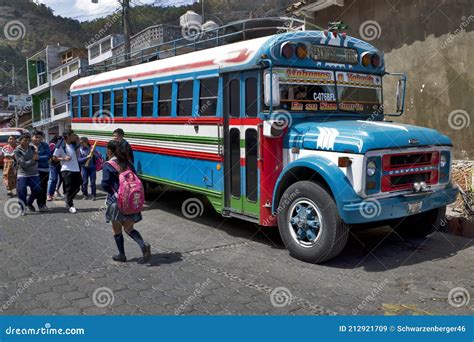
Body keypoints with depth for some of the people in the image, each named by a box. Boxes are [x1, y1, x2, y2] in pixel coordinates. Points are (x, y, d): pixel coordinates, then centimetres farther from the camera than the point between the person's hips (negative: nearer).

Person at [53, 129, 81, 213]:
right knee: (69, 188, -2)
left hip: (76, 169, 7)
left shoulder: (73, 144, 11)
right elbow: (54, 157, -5)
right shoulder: (61, 146, -8)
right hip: (67, 170, -7)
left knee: (77, 188, 10)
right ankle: (70, 205, 9)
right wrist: (64, 158, -18)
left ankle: (68, 199, 31)